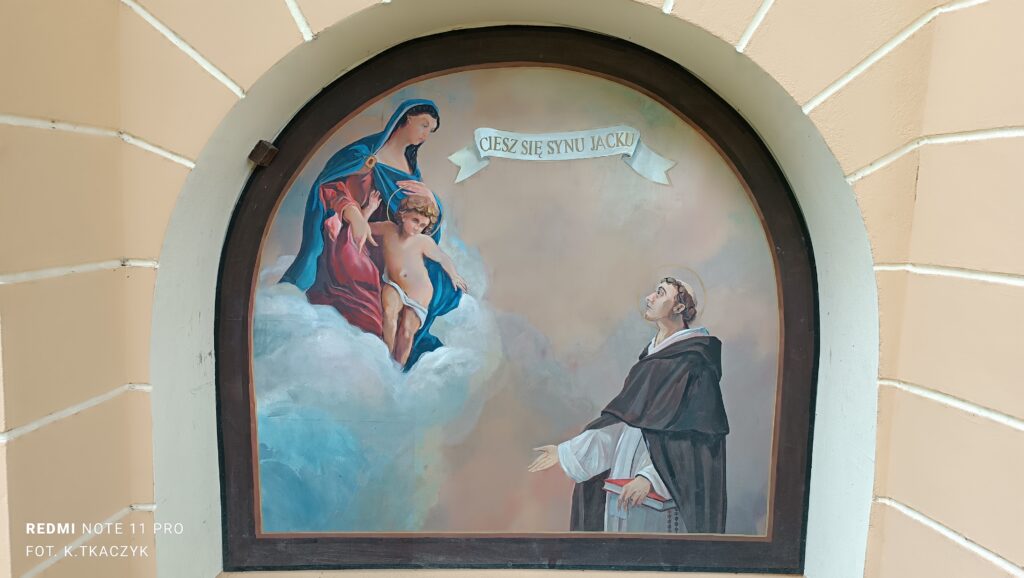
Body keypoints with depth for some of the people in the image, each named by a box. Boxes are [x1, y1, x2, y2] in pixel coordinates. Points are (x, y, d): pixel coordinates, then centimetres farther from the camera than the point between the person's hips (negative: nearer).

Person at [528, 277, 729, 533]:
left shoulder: (693, 361, -9)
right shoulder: (649, 357, 12)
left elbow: (691, 435, -16)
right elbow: (619, 419, 13)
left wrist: (650, 476, -26)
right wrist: (566, 451, 11)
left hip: (660, 486, -7)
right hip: (623, 474, 7)